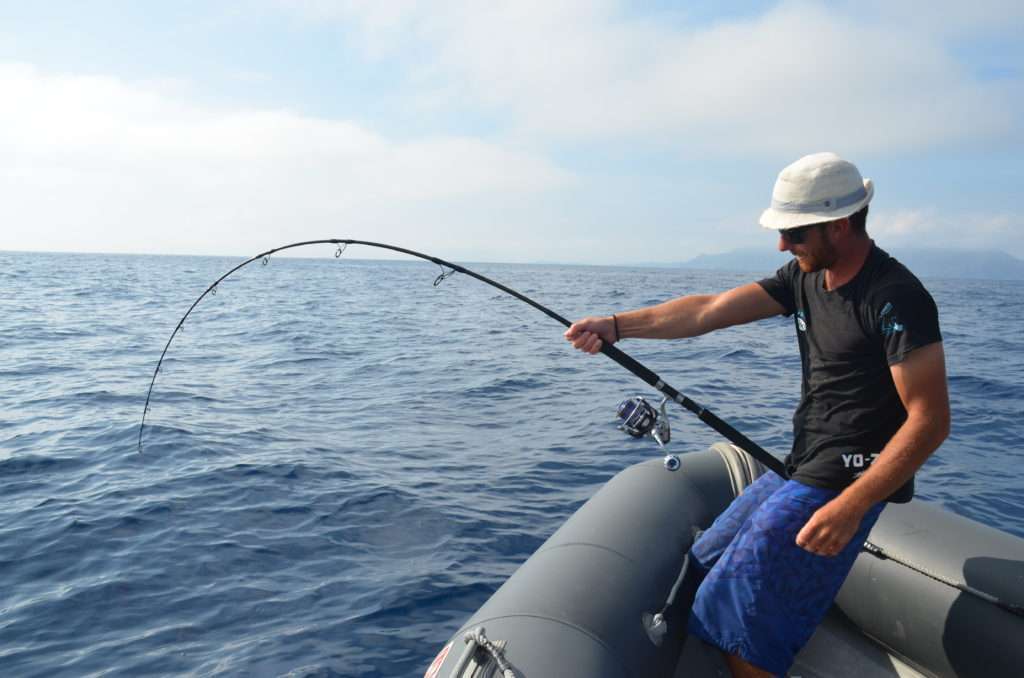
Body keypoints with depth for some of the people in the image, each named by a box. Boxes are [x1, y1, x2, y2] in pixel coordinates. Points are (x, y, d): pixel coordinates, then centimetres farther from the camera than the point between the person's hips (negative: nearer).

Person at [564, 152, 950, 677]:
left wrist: (851, 506, -26)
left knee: (737, 630, -8)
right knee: (702, 569, 18)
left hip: (847, 481, -9)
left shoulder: (897, 299, -18)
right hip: (798, 470, 9)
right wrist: (616, 325, -8)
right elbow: (708, 311, 0)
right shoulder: (805, 277, 5)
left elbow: (930, 420, -20)